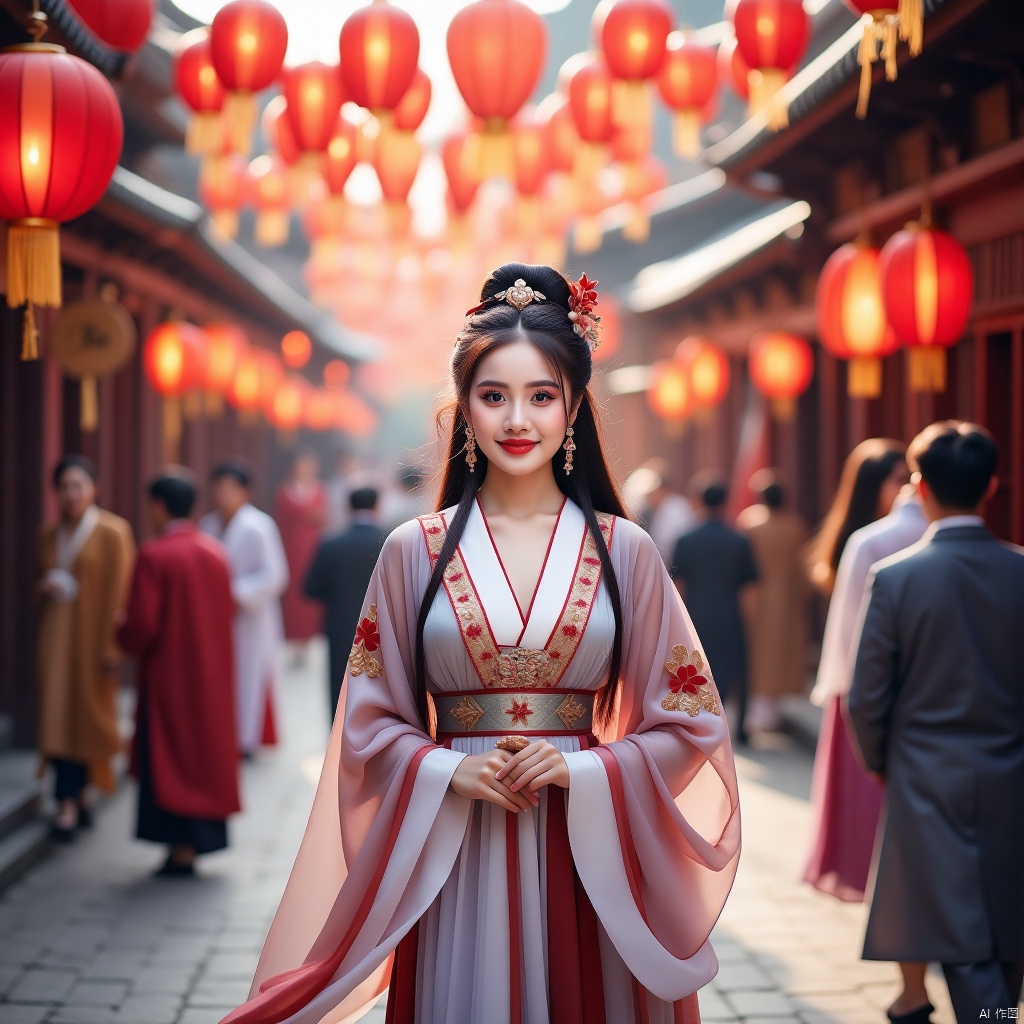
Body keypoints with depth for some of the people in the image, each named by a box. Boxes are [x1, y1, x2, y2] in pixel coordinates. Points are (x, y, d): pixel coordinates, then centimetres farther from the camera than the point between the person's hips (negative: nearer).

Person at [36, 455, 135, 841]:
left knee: (80, 716, -3)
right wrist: (45, 588, -4)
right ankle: (77, 798, 11)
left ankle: (69, 802, -1)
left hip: (91, 635, -5)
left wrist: (110, 645, -14)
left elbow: (118, 592, -9)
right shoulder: (48, 534, 11)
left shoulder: (112, 532, -6)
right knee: (57, 716, 2)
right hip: (55, 637, 5)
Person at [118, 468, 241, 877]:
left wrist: (123, 636, 2)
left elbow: (142, 624, -18)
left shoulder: (154, 555, -16)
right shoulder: (216, 553, 4)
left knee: (169, 760, 3)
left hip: (168, 674, -6)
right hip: (211, 675, 6)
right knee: (205, 750, 14)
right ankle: (200, 840, 18)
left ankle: (181, 850, 3)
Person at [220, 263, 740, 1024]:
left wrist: (584, 771, -11)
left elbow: (688, 719, 4)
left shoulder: (625, 552, 3)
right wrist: (450, 771, -12)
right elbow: (370, 720, 6)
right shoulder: (415, 552, 3)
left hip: (587, 856, 0)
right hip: (455, 859, 0)